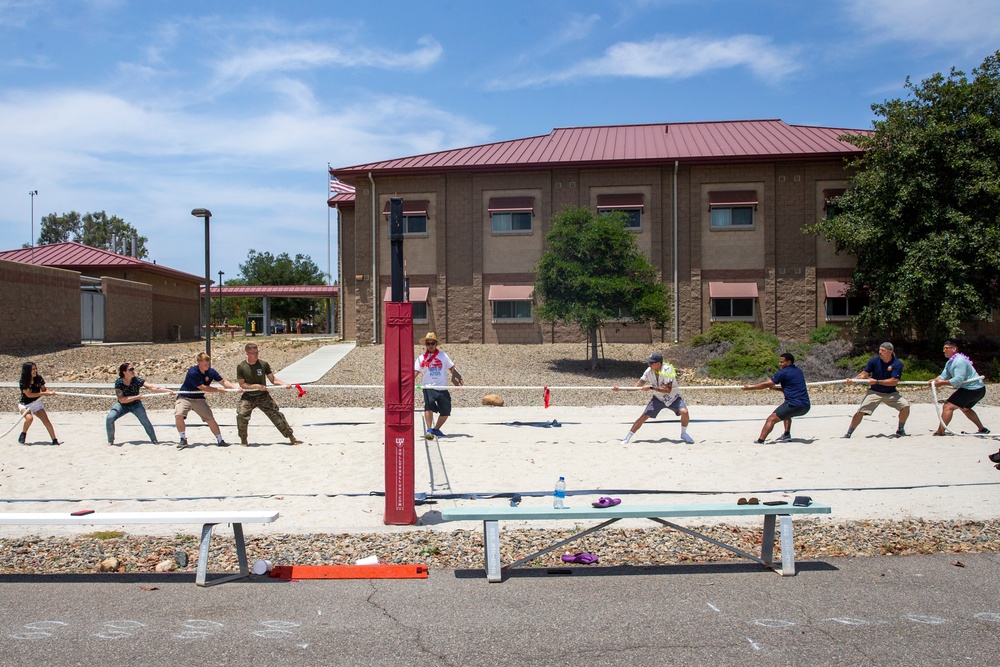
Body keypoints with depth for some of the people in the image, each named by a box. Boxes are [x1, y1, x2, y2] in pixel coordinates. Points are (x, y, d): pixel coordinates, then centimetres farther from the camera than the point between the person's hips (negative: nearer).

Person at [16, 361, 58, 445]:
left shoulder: (39, 379, -7)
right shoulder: (23, 382, -19)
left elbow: (44, 390, 0)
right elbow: (29, 394, -23)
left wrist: (50, 393, -23)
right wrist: (44, 393, -27)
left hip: (36, 403, 3)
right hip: (24, 404, -3)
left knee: (46, 420, -12)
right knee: (29, 418, -30)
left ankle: (54, 440, -10)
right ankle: (23, 434, -2)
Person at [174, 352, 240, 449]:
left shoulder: (211, 372, -7)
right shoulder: (192, 372, -25)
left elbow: (223, 382, -1)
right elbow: (202, 387, -23)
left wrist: (236, 387, -16)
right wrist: (218, 390, -17)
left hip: (199, 399, 4)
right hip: (184, 398, -4)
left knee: (210, 419, -2)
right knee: (178, 415, -27)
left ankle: (220, 440, 9)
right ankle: (183, 440, -10)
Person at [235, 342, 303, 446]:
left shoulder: (264, 364, -3)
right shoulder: (241, 367, -6)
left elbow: (273, 379, 0)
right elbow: (242, 384, -8)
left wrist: (284, 383, -17)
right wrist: (257, 386, -19)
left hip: (263, 396, 1)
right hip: (248, 397, -1)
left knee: (277, 416, -4)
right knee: (241, 416, -22)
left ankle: (292, 438, 4)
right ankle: (243, 440, 1)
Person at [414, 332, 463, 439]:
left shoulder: (443, 356, 7)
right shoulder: (422, 358, 5)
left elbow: (452, 368, 11)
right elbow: (415, 372, 0)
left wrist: (458, 378, -3)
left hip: (442, 389, 3)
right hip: (429, 388, -3)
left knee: (446, 412, 5)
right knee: (429, 405, -27)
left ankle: (436, 429, 28)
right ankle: (429, 431, -24)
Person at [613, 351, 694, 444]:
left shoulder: (667, 370, -29)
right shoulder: (649, 371, -14)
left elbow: (667, 389, -34)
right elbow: (640, 383, -4)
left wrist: (651, 387, -35)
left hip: (673, 398, -3)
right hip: (658, 398, 3)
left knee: (684, 411, -26)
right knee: (644, 416, -9)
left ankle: (684, 434, 1)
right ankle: (627, 437, 1)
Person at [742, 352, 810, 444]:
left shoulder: (783, 373, -6)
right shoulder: (798, 371, 18)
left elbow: (766, 384, -5)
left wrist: (750, 388, 3)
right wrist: (774, 387, 25)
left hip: (794, 405, -8)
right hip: (806, 406, 8)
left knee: (771, 419, -6)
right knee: (785, 412, 35)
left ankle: (760, 440, -16)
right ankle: (787, 435, 21)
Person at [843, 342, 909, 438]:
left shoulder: (897, 364, -14)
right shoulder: (874, 360, -9)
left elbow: (894, 381, -22)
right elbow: (864, 374, -8)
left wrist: (876, 381, -27)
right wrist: (853, 380, -26)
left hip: (891, 393, 0)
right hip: (874, 392, 0)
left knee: (905, 405, -19)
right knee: (860, 412, -14)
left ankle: (900, 430, 5)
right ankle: (848, 434, -6)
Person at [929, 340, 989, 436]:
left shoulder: (959, 361, -21)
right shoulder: (950, 362, 13)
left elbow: (958, 380, -27)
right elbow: (944, 376, 5)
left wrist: (941, 383, -26)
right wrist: (934, 380, -14)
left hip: (972, 390, -11)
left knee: (948, 407, -16)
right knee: (965, 408, 34)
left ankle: (940, 432, -18)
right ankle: (982, 429, 40)